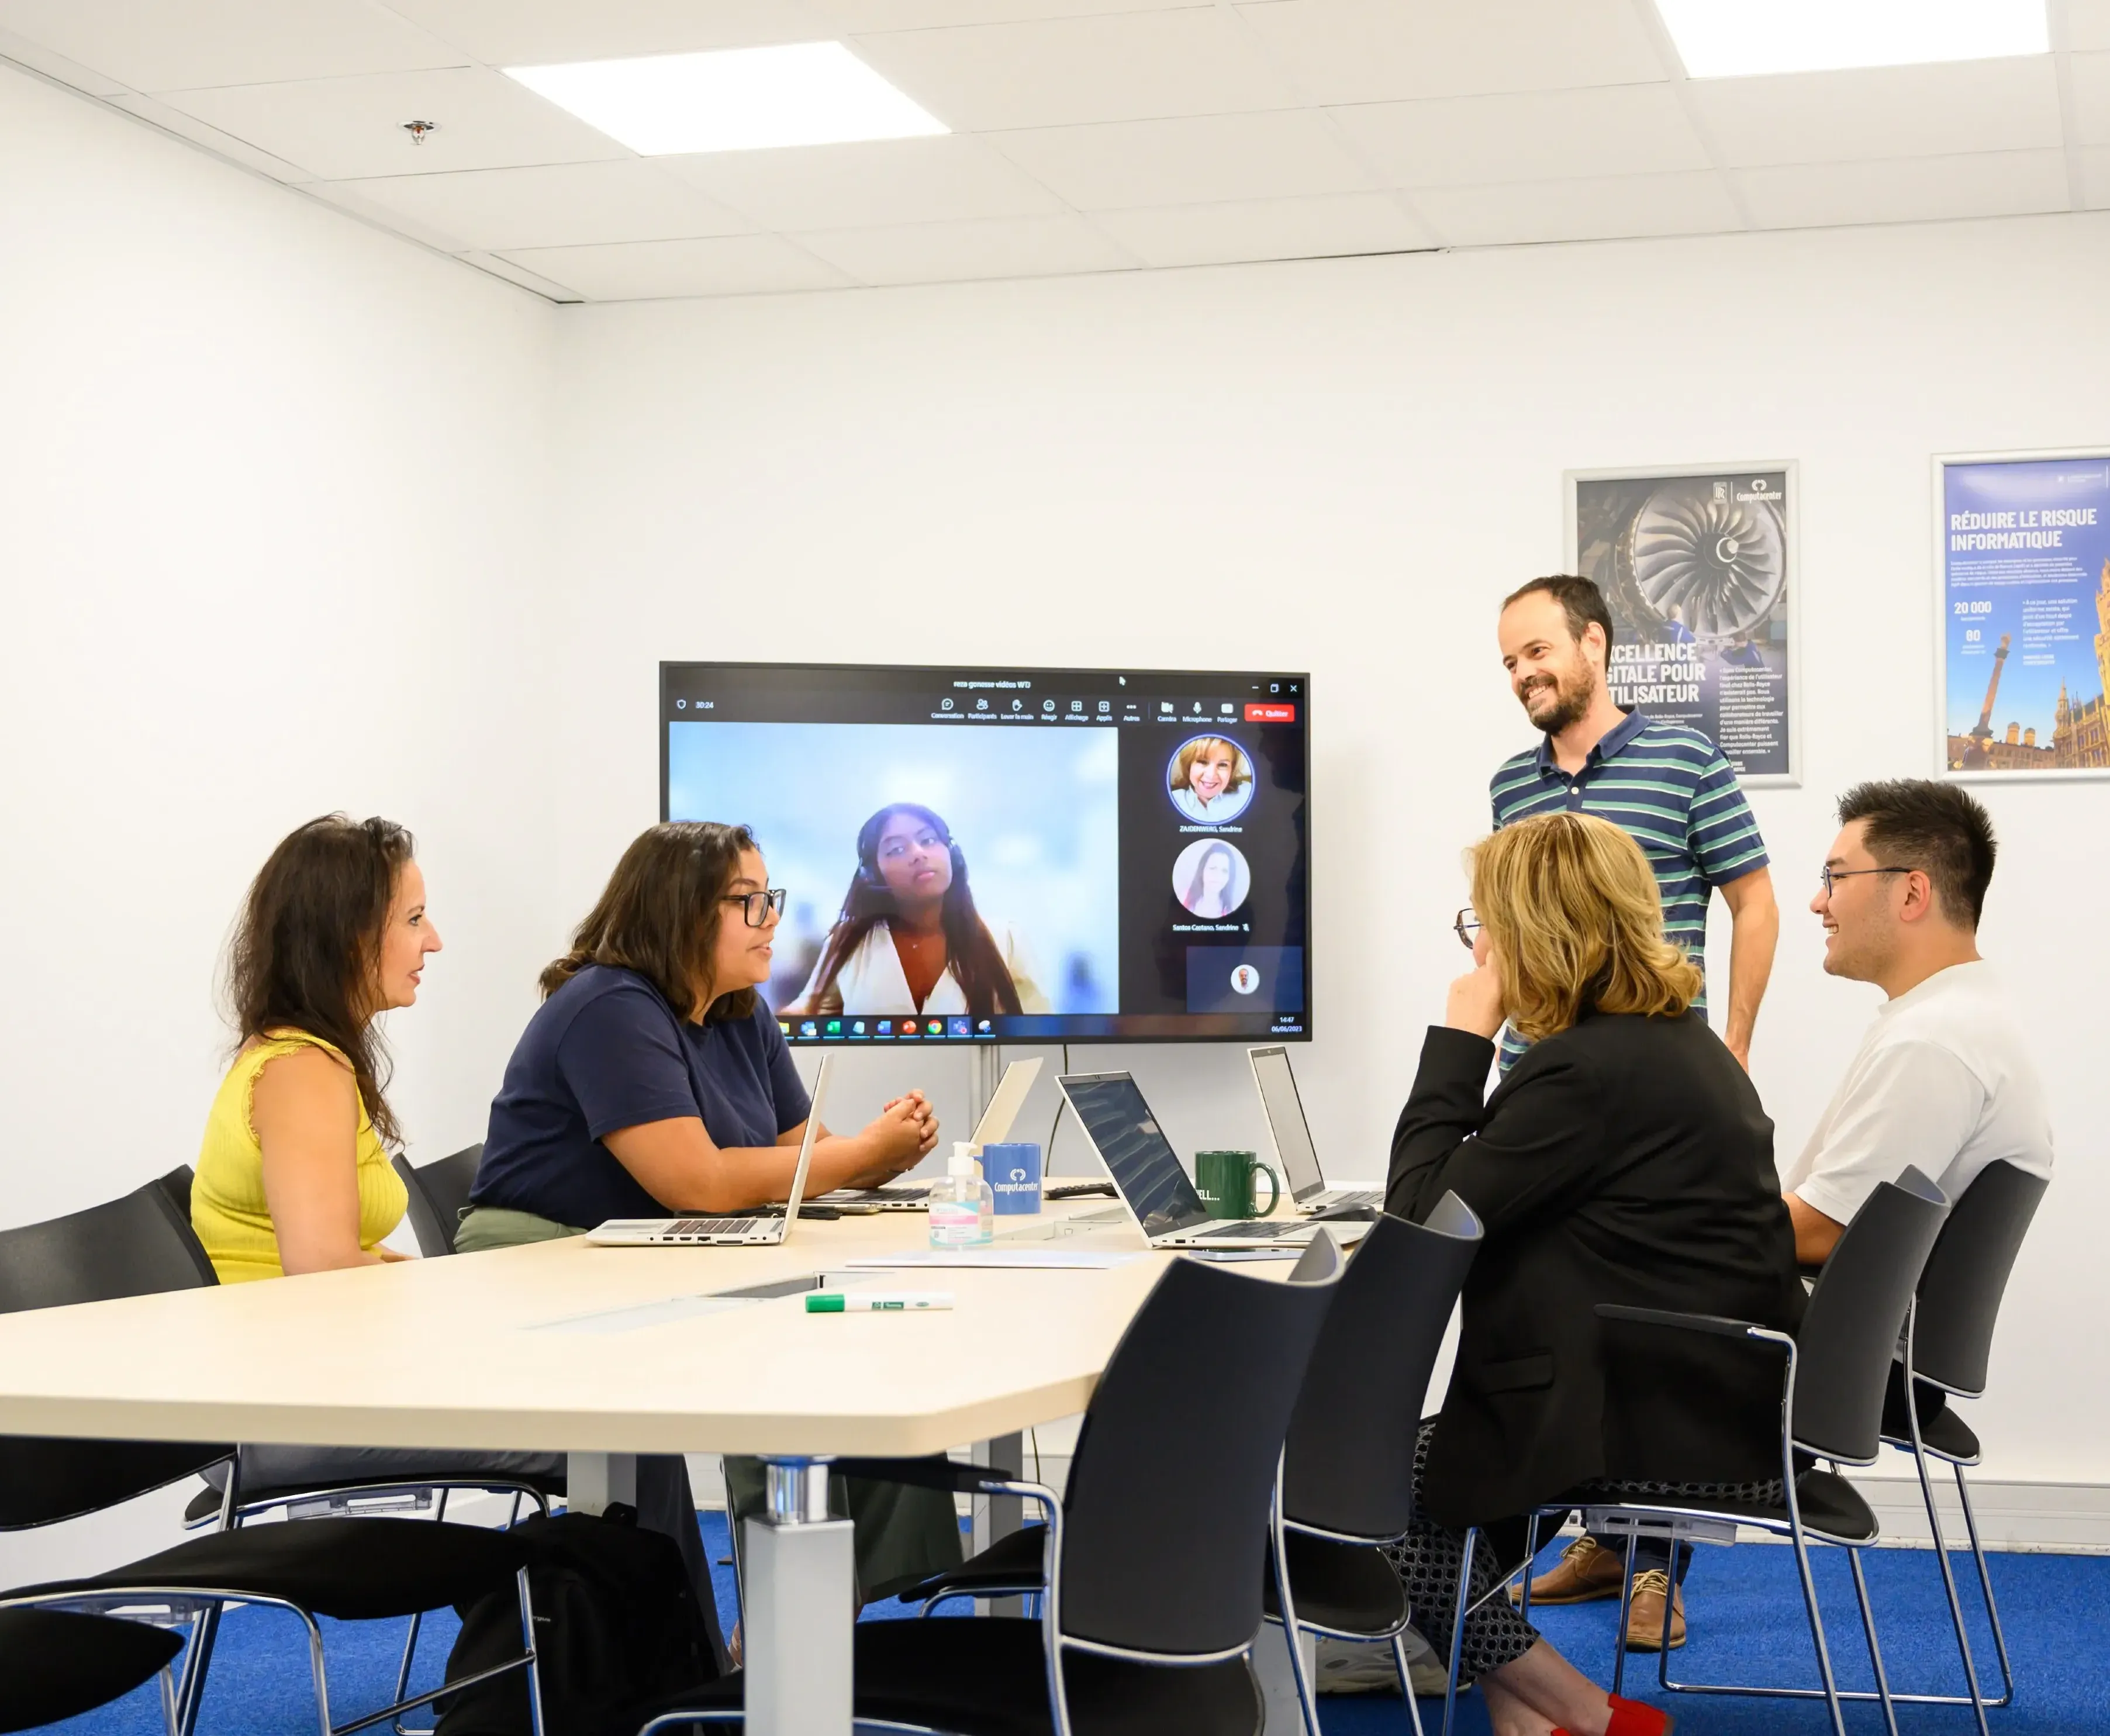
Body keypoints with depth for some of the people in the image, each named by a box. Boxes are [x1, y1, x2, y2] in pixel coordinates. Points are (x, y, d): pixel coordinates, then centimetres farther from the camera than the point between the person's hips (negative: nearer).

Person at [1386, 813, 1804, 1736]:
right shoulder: (1680, 1040, 12)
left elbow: (1421, 1219, -16)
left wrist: (1458, 1041, -11)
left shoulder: (1586, 1069, -20)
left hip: (1673, 1430, -10)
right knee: (1417, 1449, 21)